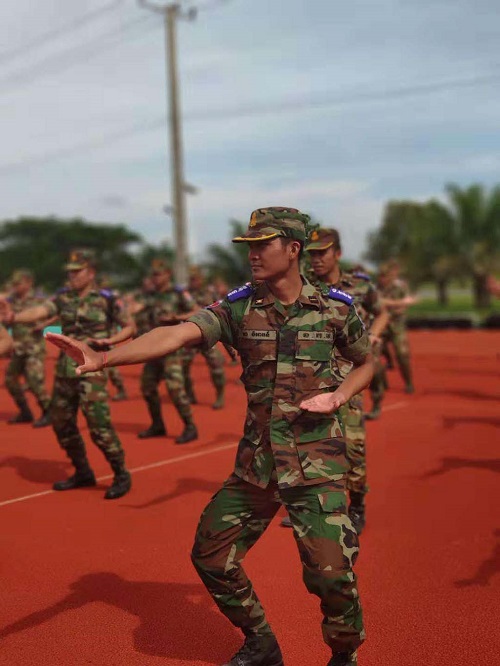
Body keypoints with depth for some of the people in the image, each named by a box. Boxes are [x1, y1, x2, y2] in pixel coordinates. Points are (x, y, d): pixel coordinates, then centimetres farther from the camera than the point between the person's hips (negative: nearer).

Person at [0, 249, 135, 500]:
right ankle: (82, 473, 28)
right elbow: (38, 312, -12)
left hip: (91, 369, -5)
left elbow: (130, 327, 6)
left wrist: (109, 340, -12)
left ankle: (121, 475, 4)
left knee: (99, 425, -11)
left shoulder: (106, 300, -4)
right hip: (64, 369, 6)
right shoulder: (62, 298, 5)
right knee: (61, 423, 11)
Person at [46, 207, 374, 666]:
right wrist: (101, 358, -33)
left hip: (316, 461, -3)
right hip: (255, 461, 4)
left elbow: (366, 363, 13)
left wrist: (339, 395, -9)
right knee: (211, 555, 9)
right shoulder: (238, 307, -2)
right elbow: (177, 335, -18)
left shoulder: (336, 308, -3)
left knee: (330, 572, -10)